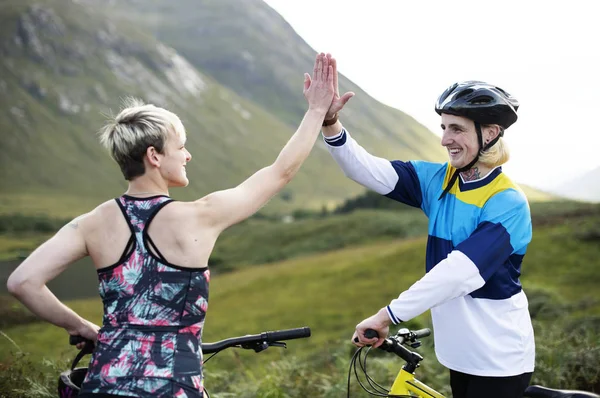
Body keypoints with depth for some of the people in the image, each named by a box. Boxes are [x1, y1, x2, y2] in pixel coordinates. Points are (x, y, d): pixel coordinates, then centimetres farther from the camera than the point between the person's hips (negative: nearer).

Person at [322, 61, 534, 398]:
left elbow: (461, 271, -31)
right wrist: (330, 123, -30)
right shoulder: (439, 180, -1)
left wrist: (389, 315, -34)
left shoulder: (508, 203, -19)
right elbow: (371, 172, -14)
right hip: (460, 348, 6)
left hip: (499, 356, -6)